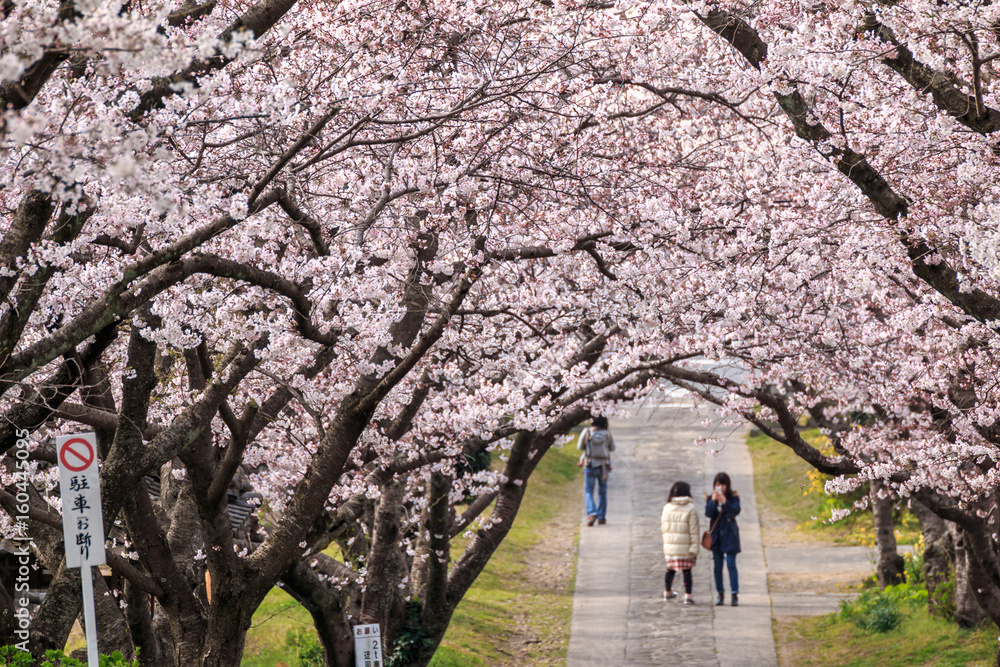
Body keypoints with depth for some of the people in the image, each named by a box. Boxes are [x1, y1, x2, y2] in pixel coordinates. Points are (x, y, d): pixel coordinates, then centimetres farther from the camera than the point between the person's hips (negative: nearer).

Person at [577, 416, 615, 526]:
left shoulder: (587, 432, -6)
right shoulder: (608, 434, -4)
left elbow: (580, 447, 5)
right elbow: (612, 448, 10)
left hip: (590, 466, -1)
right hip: (604, 466, 1)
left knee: (588, 492, 6)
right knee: (602, 492, 16)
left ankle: (592, 513, -17)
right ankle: (601, 516, 13)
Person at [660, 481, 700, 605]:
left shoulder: (666, 508, 2)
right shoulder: (690, 509, -11)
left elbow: (663, 528, 9)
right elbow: (693, 530, -11)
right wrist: (695, 547, -8)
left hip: (669, 546, 4)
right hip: (685, 547, -4)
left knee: (670, 569, 19)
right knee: (686, 571, 2)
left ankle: (667, 592, 32)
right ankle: (688, 595, -1)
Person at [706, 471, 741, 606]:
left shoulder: (733, 497, -1)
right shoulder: (711, 498, 4)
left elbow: (736, 511, -17)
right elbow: (708, 513, -9)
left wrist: (724, 501, -27)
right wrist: (713, 501, -23)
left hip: (730, 535, -3)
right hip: (716, 535, 3)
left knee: (731, 564, -9)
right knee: (718, 566, 5)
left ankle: (735, 594, -10)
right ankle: (720, 595, 12)